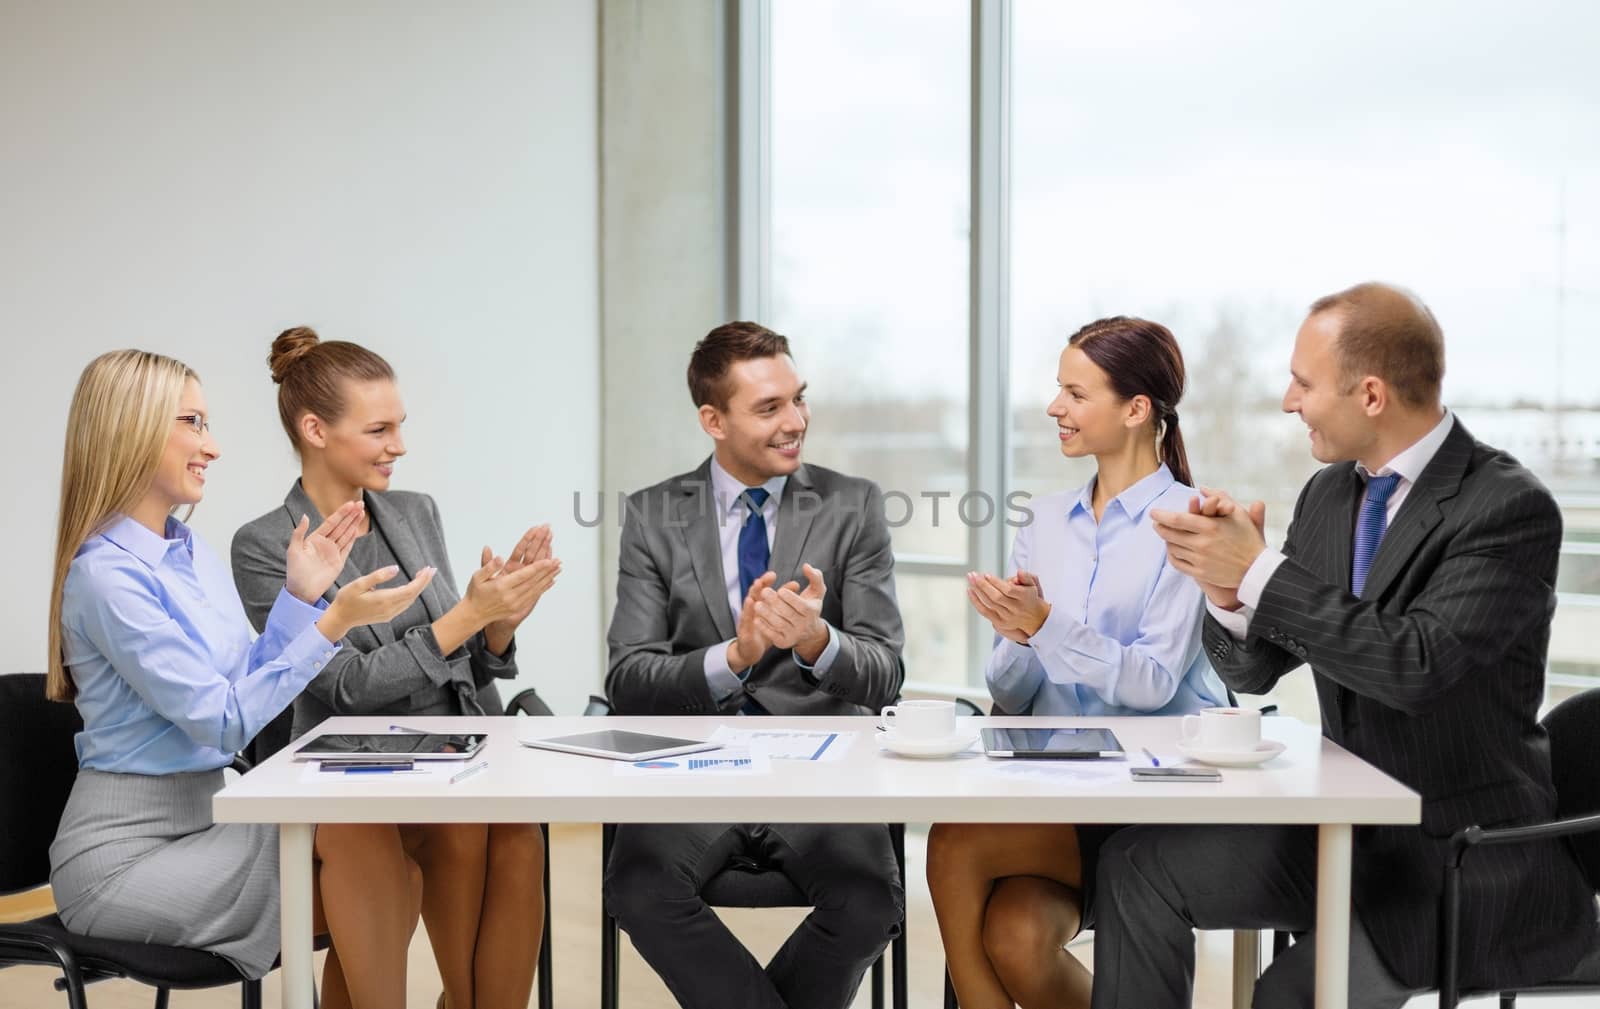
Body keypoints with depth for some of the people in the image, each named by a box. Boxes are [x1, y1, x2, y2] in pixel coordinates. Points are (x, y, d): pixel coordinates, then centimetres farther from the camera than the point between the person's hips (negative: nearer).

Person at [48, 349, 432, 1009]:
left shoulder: (193, 551, 10)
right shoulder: (106, 572, -15)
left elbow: (250, 685, 11)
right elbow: (222, 722, -19)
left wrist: (301, 595, 1)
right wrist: (334, 623, -21)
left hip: (208, 817, 7)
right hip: (125, 852, -7)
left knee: (377, 849, -14)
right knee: (353, 837, -20)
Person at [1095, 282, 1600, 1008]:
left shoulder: (1512, 508, -16)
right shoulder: (1328, 495, 6)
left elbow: (1415, 664, -30)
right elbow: (1251, 670, 7)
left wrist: (1258, 572, -26)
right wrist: (1227, 589, -15)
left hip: (1472, 862, -7)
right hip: (1351, 828, 7)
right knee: (1140, 863, -8)